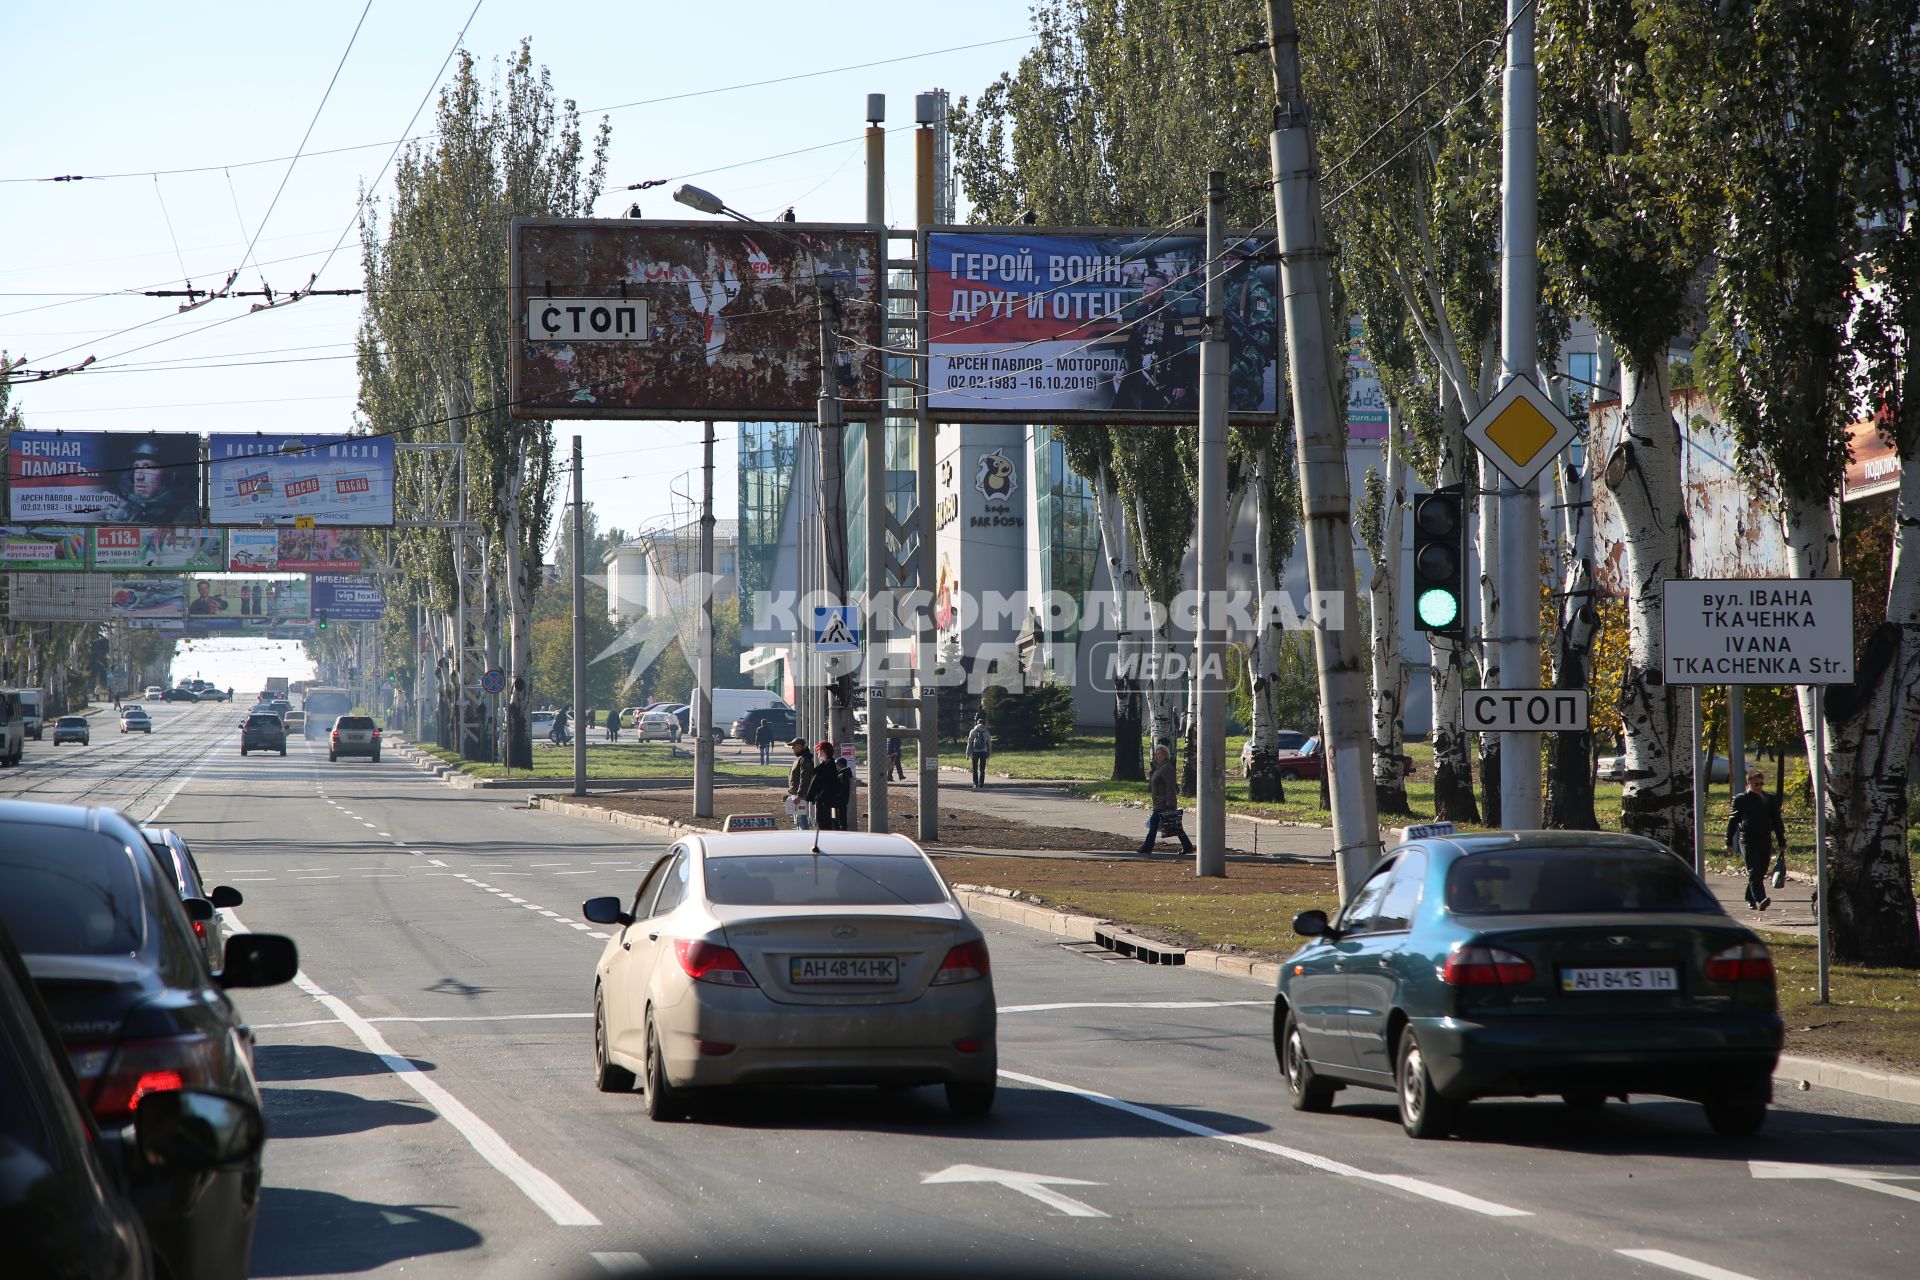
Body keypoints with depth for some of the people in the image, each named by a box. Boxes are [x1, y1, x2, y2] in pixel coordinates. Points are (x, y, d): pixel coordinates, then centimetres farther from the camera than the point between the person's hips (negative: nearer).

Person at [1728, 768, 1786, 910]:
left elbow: (1777, 822, 15)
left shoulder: (1768, 800, 11)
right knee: (1754, 871, -16)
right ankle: (1760, 900, -30)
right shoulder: (1740, 799, 4)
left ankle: (1751, 899, 25)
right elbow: (1733, 821, 8)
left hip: (1765, 841, 4)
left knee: (1760, 873, 8)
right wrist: (1729, 842, 7)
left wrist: (1782, 843, 12)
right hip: (1747, 840, -4)